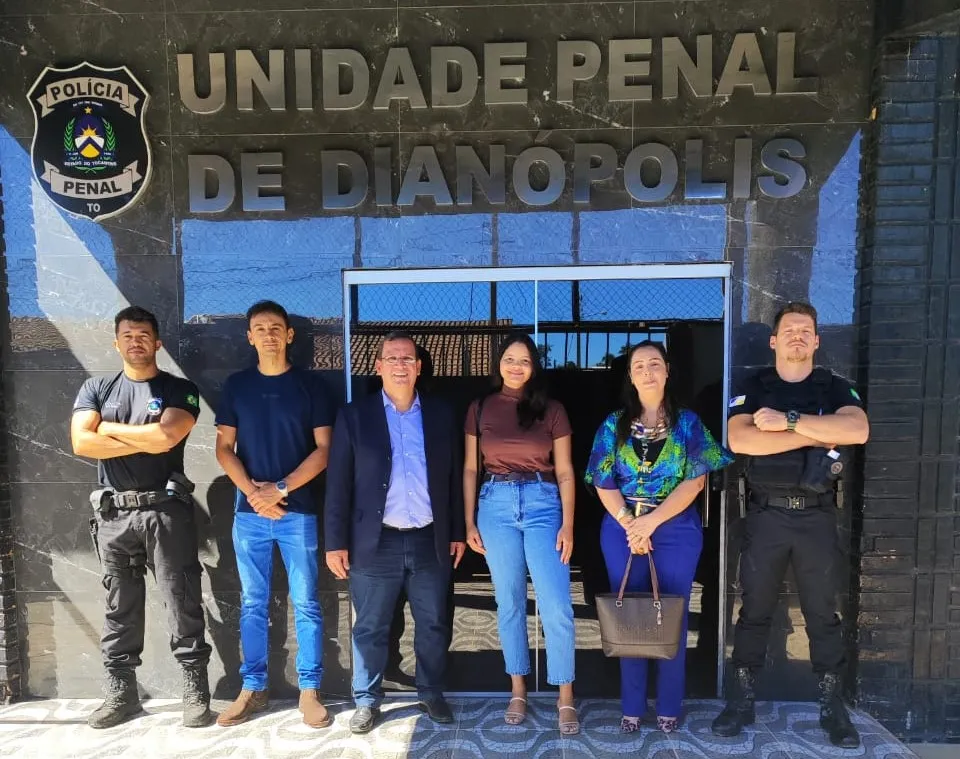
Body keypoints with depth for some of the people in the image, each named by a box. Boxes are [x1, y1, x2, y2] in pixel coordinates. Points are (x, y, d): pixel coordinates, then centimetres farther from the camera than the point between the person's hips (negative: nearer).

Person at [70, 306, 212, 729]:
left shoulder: (180, 390, 2)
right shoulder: (95, 389, 11)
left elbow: (165, 437, -15)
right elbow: (81, 443, -5)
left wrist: (110, 428, -3)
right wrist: (146, 441, -9)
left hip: (166, 511, -3)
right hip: (113, 514, 3)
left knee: (183, 604, 1)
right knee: (119, 607, 12)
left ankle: (196, 692, 11)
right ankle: (120, 693, 25)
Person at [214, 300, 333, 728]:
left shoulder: (309, 386, 1)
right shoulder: (236, 386, 7)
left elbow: (324, 449, -3)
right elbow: (224, 449, 5)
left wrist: (281, 489, -11)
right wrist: (252, 491, -9)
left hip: (299, 511, -2)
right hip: (249, 512, 2)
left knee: (306, 604, 3)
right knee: (253, 604, 11)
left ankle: (309, 691, 14)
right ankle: (253, 689, 24)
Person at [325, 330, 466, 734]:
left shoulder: (441, 414, 4)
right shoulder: (354, 415, -1)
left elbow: (453, 477, 7)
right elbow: (338, 483, -2)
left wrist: (457, 532, 6)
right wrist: (336, 541, -6)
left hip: (430, 541, 2)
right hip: (376, 543, -2)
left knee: (434, 625, 14)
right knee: (370, 629, 11)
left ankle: (431, 694, 34)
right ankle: (367, 701, 30)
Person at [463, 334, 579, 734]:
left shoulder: (552, 410, 3)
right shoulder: (480, 409, 6)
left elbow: (565, 473, 2)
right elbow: (470, 469, 8)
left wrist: (568, 525, -5)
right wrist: (469, 522, 3)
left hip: (543, 505, -1)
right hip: (496, 505, 1)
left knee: (556, 605, -5)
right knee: (509, 602, 9)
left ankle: (566, 699, 10)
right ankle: (518, 691, 25)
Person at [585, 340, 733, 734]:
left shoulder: (687, 422, 1)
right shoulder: (614, 424, 3)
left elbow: (695, 481, -6)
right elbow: (604, 483, 0)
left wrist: (651, 521, -14)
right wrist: (629, 525, -13)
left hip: (675, 529, -1)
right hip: (621, 529, 1)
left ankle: (669, 707, 22)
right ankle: (632, 707, 22)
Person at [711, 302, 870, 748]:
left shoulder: (835, 388, 5)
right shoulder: (753, 388, 2)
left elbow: (857, 431, -17)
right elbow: (739, 440, -16)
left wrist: (789, 420, -21)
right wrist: (815, 434, -16)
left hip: (817, 517, 1)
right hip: (765, 515, -1)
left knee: (823, 614, 11)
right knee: (754, 611, 8)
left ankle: (832, 706, 24)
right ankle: (741, 701, 19)